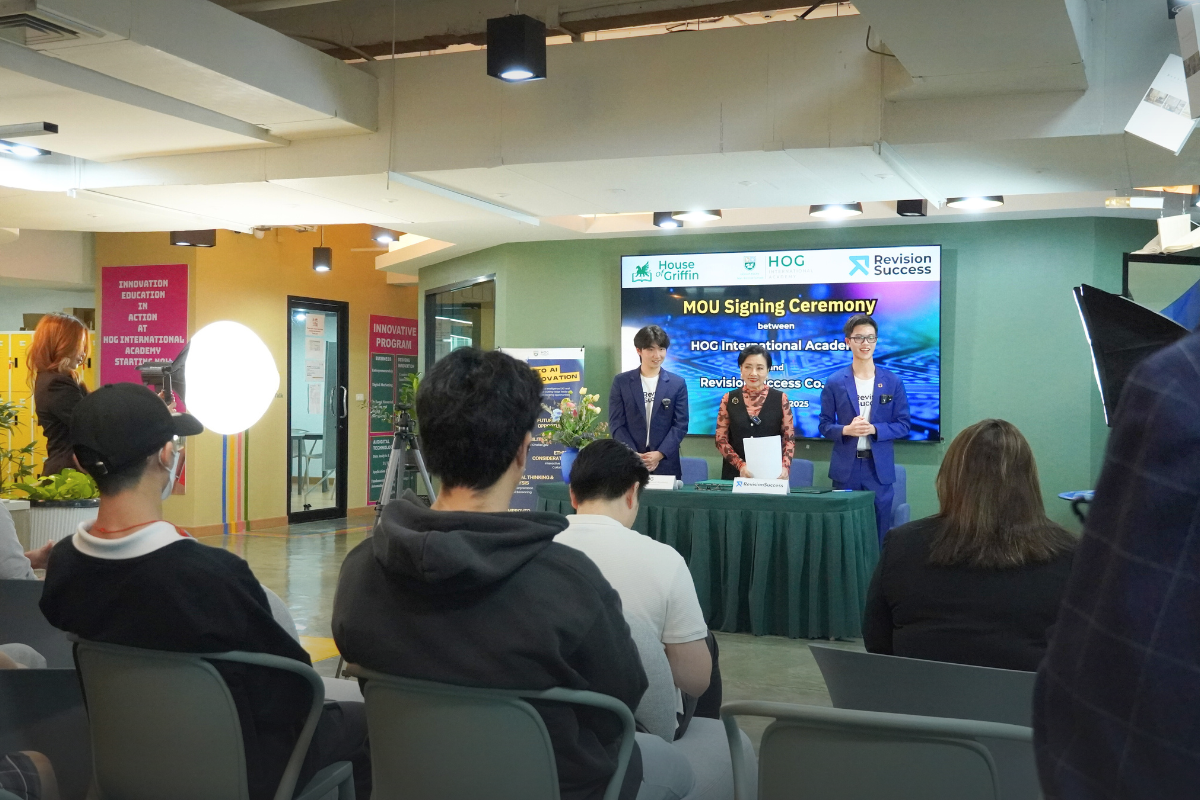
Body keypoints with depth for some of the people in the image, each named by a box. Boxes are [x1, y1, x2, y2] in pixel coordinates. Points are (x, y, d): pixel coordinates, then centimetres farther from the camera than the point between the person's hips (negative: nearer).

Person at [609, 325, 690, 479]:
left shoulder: (677, 383, 5)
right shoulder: (621, 382, 4)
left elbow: (681, 424, 0)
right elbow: (616, 423, 1)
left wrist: (660, 454, -12)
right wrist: (634, 455, -12)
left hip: (665, 464, 0)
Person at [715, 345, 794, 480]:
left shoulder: (780, 399, 0)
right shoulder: (729, 399, 3)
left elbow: (789, 439, 0)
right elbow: (721, 439, 1)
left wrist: (785, 467, -17)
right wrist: (740, 465, -14)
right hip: (735, 474, 1)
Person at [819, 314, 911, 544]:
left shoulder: (893, 381, 3)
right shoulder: (835, 382, 1)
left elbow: (903, 425, 3)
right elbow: (824, 425, 4)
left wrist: (874, 429, -14)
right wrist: (846, 430, -17)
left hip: (879, 467, 0)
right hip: (845, 468, 0)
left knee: (879, 534, 6)